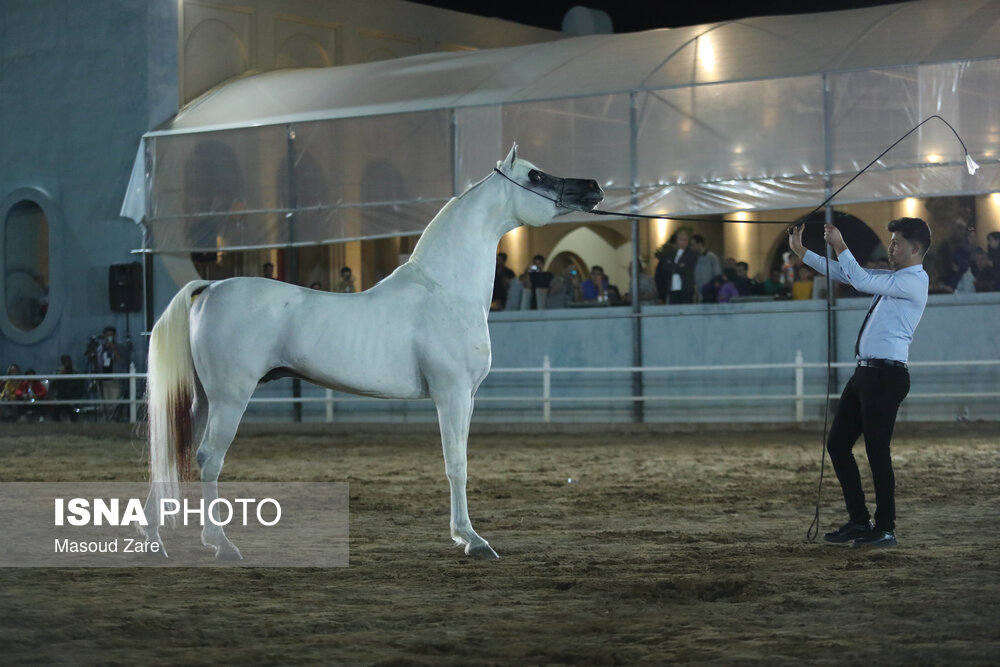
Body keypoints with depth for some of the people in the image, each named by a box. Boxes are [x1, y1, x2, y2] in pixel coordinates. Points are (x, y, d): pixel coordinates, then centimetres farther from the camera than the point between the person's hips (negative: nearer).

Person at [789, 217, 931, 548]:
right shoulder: (892, 278, 20)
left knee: (877, 452, -5)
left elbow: (861, 281, -18)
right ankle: (859, 522, 17)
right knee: (837, 444, 10)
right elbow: (843, 274, 22)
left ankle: (885, 530, 5)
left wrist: (840, 246, -10)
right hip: (865, 372, 10)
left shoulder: (913, 281, -10)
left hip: (886, 375, -10)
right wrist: (800, 250, 19)